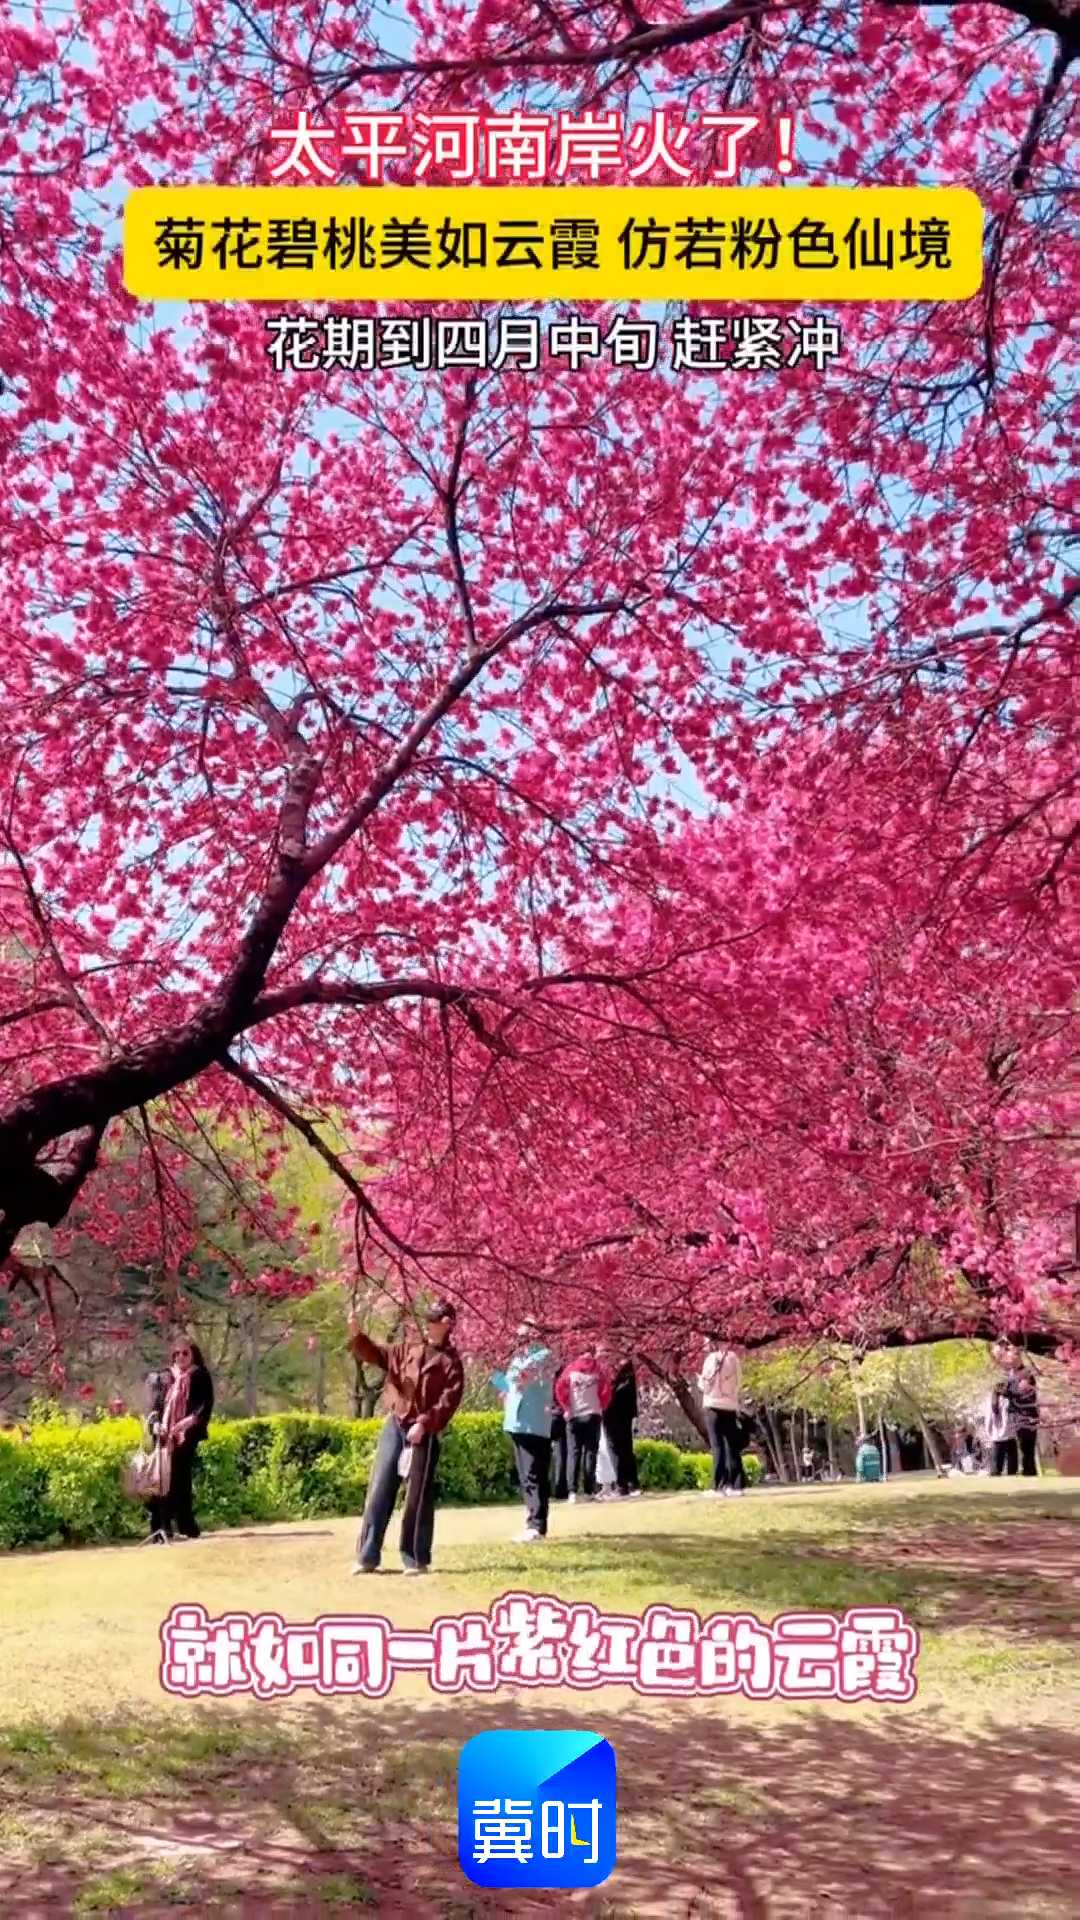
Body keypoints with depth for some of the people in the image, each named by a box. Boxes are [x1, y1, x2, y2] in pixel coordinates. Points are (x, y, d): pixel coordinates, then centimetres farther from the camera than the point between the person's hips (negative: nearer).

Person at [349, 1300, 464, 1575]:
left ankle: (416, 1559, 11)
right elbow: (378, 1355, 9)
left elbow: (449, 1401, -12)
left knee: (418, 1497, 1)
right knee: (379, 1490, 4)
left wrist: (424, 1424, -22)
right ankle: (367, 1557, 9)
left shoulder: (450, 1361, -3)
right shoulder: (407, 1347, 10)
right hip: (394, 1425, 4)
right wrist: (357, 1335, -8)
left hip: (423, 1433, -4)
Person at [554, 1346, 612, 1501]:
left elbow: (559, 1388, -3)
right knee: (590, 1452, 4)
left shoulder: (571, 1367, 5)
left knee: (573, 1453, 2)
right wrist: (600, 1407, 10)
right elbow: (606, 1389, -2)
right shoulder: (598, 1368, 4)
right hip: (593, 1415, 0)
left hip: (574, 1415, 0)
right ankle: (589, 1491, -2)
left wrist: (566, 1407, 5)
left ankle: (572, 1491, -8)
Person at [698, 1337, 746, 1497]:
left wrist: (700, 1380, 15)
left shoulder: (712, 1358, -8)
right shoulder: (734, 1357, 8)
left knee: (717, 1447, -5)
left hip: (714, 1407, -5)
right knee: (732, 1447, 10)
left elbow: (705, 1384, -4)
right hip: (731, 1407, 5)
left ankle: (718, 1486, -9)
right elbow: (739, 1383, 12)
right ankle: (736, 1484, 9)